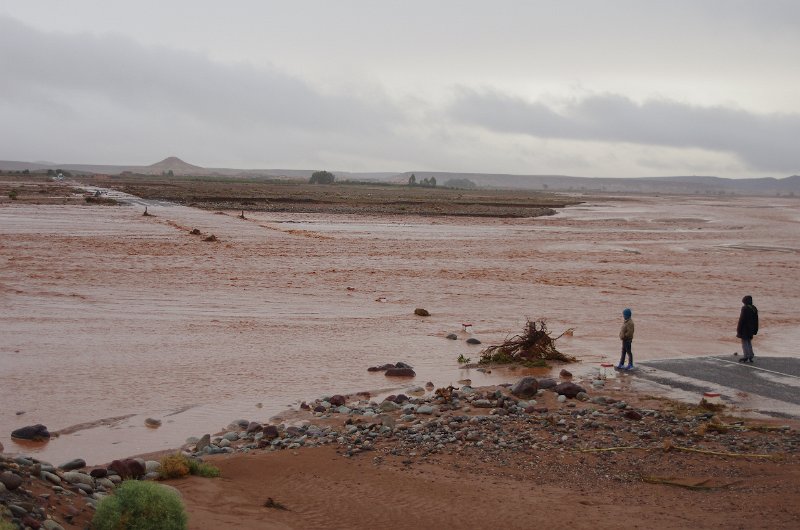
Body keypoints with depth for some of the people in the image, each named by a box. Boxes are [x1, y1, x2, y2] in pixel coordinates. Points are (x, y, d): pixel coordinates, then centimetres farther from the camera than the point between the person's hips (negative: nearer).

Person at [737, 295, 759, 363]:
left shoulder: (745, 309, -17)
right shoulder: (754, 309, 7)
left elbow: (741, 320, -16)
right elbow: (756, 320, 13)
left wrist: (739, 330, -11)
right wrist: (755, 329, 20)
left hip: (744, 329, -8)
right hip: (751, 329, 8)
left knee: (745, 342, -1)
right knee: (749, 342, 17)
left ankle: (746, 357, 0)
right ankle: (750, 356, 18)